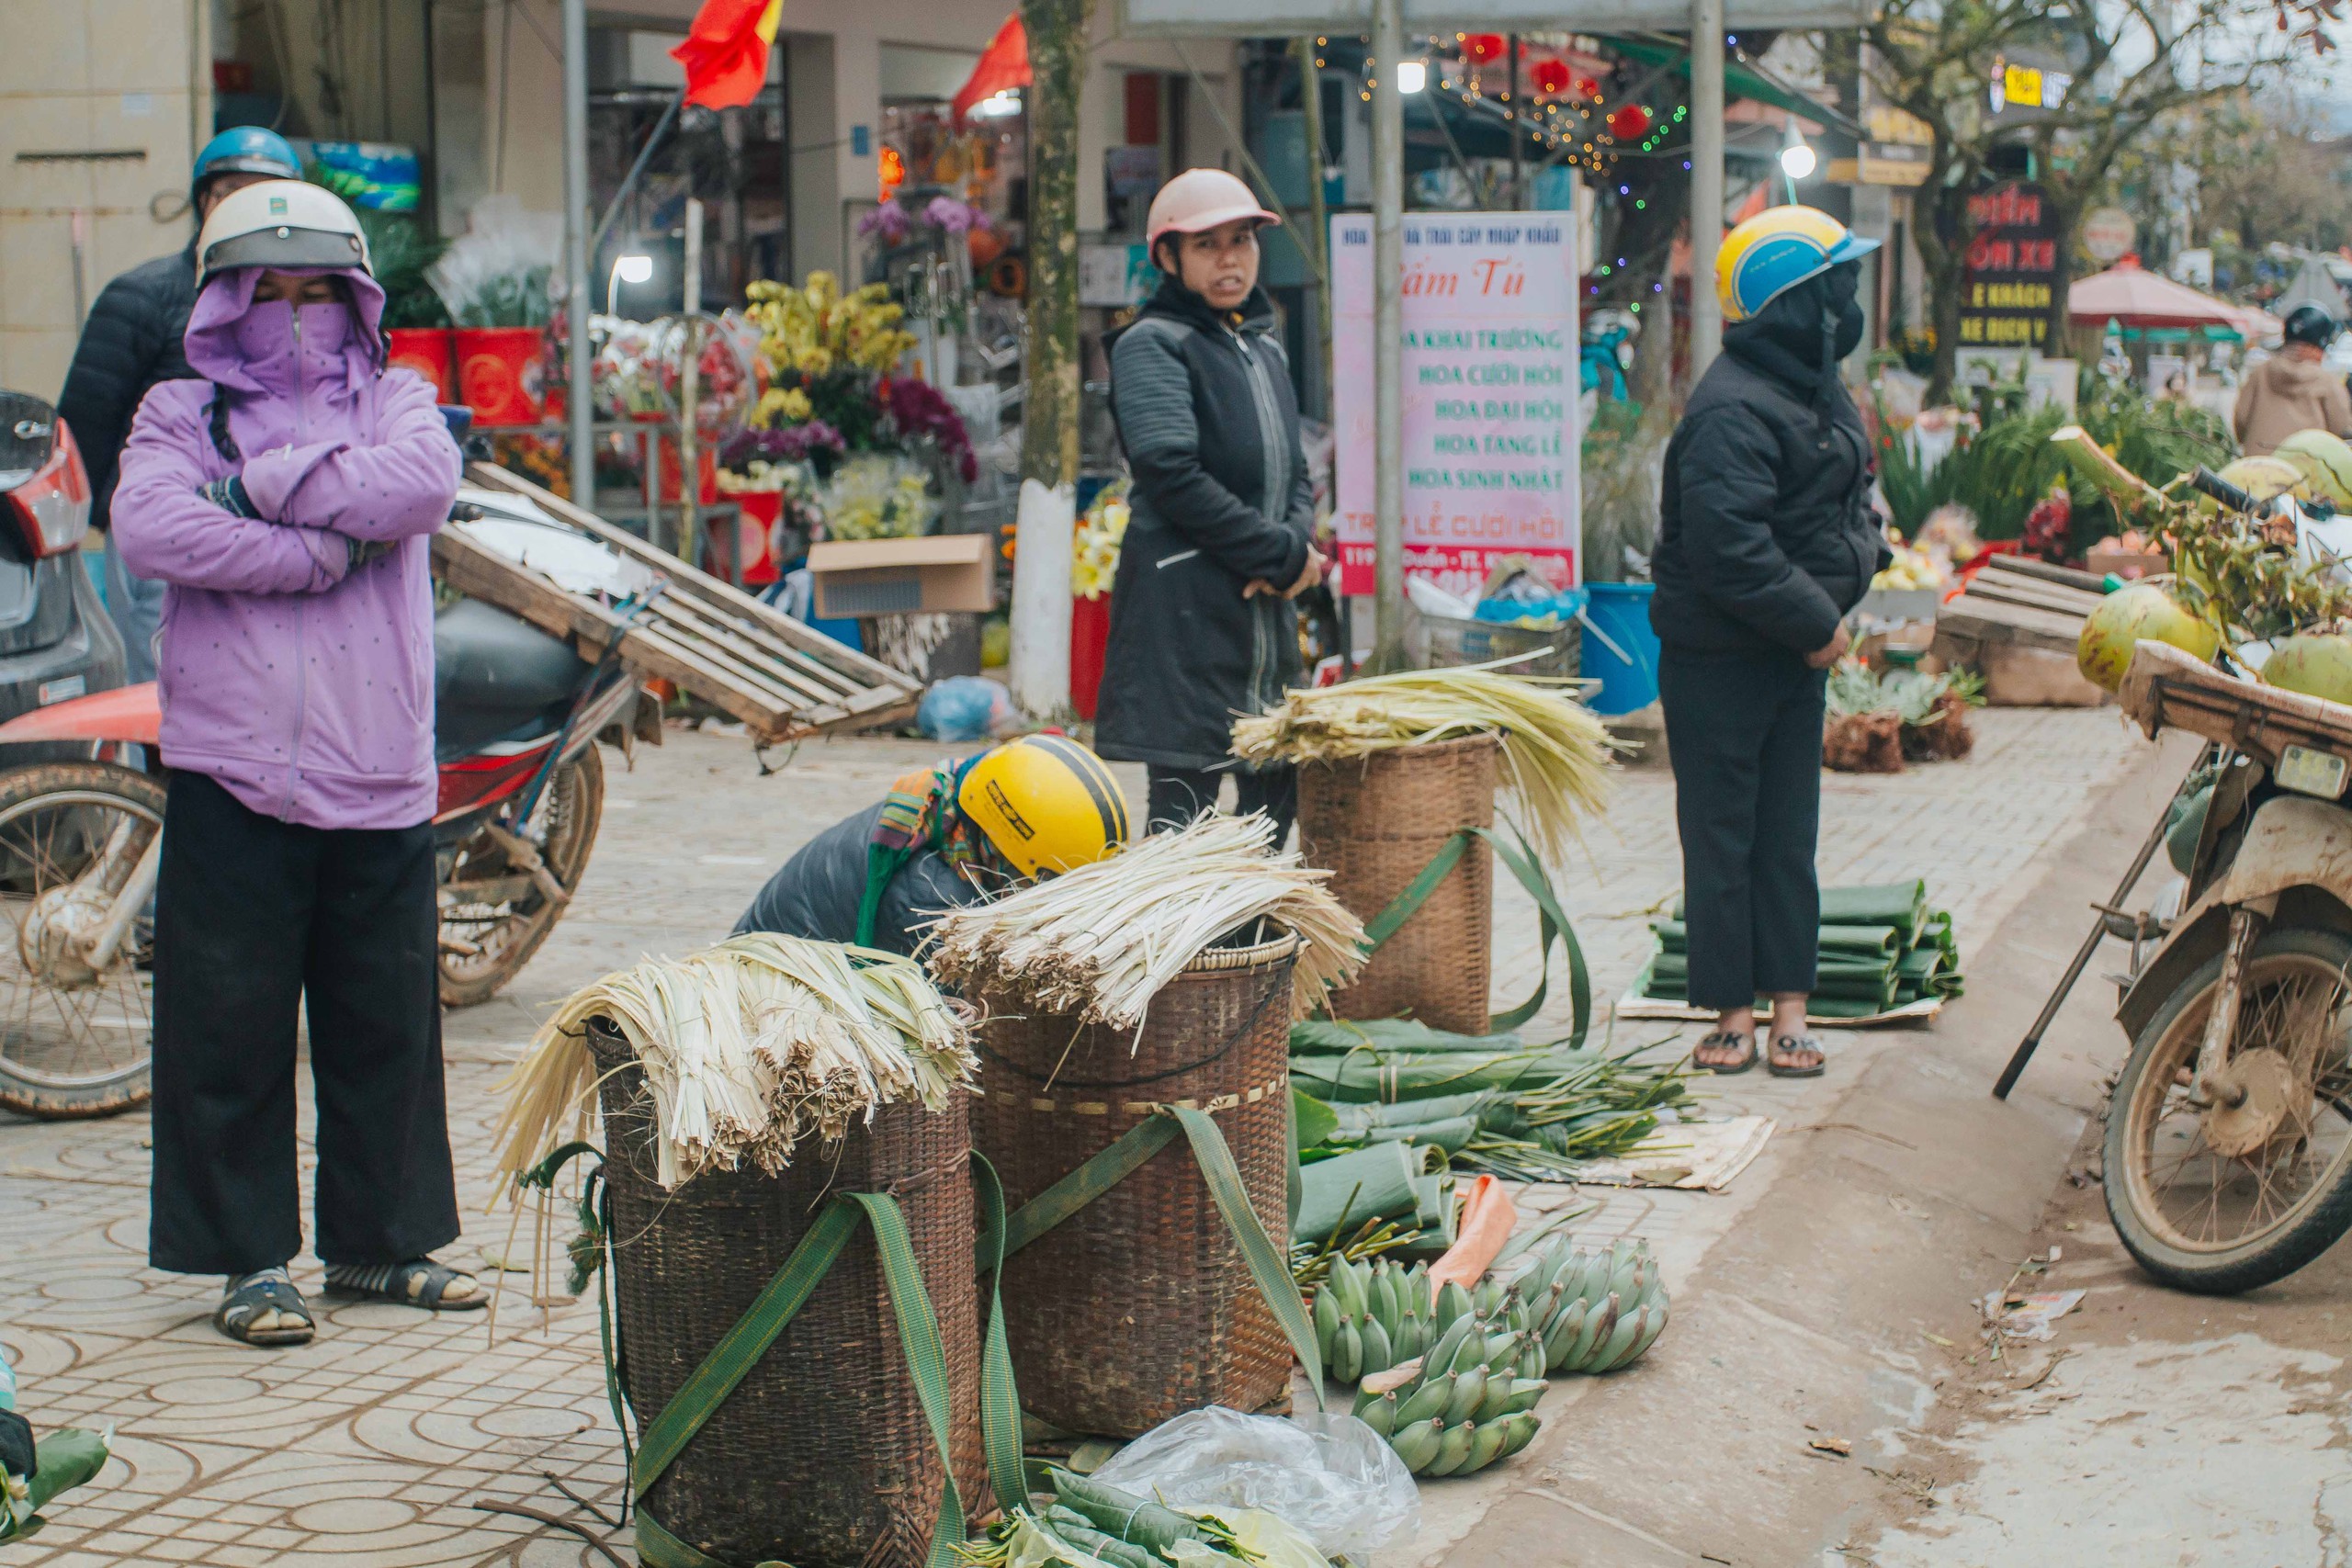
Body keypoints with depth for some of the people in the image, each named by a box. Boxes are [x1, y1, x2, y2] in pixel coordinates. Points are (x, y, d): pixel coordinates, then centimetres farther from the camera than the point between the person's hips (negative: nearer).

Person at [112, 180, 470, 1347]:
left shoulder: (392, 401, 13)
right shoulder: (181, 416, 7)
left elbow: (419, 486, -11)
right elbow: (148, 528, -14)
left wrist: (262, 484, -11)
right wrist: (324, 550, -15)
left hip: (379, 778, 2)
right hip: (232, 773, -2)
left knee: (387, 1019, 9)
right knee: (232, 1023, 0)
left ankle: (377, 1238, 23)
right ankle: (249, 1257, 11)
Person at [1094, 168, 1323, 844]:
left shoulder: (1264, 350, 20)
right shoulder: (1151, 344, -5)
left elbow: (1295, 475, 20)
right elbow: (1172, 474, -16)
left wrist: (1299, 542, -4)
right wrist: (1282, 553, -13)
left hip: (1267, 611, 8)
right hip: (1185, 616, -8)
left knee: (1275, 798, 10)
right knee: (1183, 807, -9)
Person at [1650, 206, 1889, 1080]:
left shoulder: (1816, 390, 11)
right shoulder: (1733, 411, -21)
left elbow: (1841, 506, 25)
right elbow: (1730, 549, -27)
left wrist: (1862, 553, 6)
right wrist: (1817, 623, -19)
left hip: (1793, 654, 9)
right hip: (1718, 662, -9)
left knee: (1788, 836, 9)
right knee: (1723, 837, 1)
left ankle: (1788, 1005, 14)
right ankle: (1733, 1010, 9)